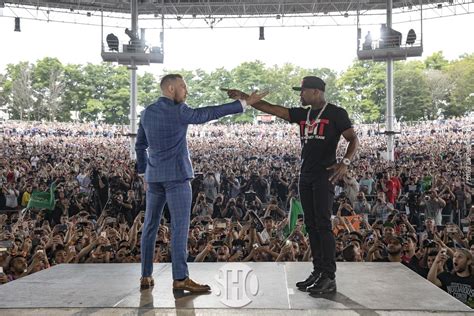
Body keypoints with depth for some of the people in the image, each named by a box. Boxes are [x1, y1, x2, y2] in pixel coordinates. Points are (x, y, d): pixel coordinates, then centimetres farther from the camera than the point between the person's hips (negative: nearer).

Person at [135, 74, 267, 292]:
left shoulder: (147, 113, 11)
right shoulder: (178, 111, -10)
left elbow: (140, 145, 15)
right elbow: (209, 113, -11)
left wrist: (144, 174, 21)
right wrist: (245, 103, -8)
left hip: (154, 176, 7)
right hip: (176, 176, -7)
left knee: (150, 226, 10)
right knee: (180, 226, -6)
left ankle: (146, 276, 15)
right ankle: (180, 278, -7)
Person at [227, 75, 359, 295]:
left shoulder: (336, 113, -3)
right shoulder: (302, 114, 14)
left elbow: (353, 139, -5)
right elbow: (271, 109, 12)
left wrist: (345, 162, -23)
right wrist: (244, 97, 6)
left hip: (325, 176, -7)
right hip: (306, 176, 7)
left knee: (323, 224, -10)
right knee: (311, 225, 7)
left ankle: (329, 277, -6)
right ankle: (318, 271, 13)